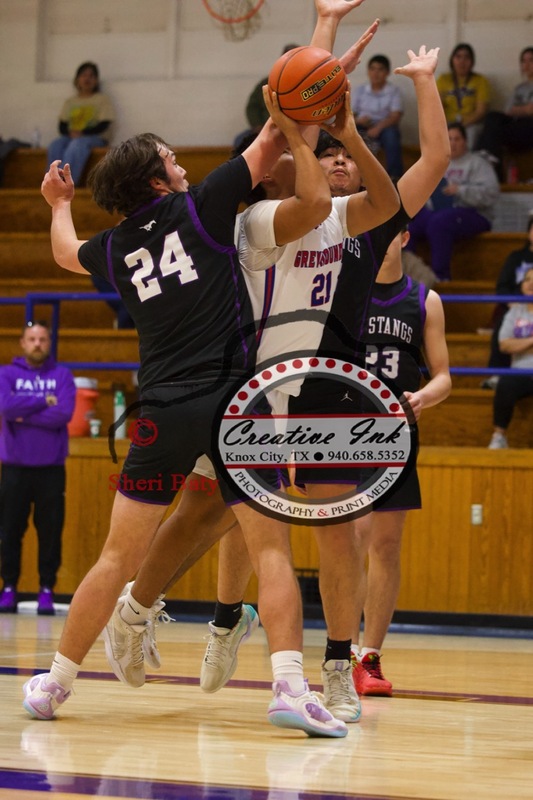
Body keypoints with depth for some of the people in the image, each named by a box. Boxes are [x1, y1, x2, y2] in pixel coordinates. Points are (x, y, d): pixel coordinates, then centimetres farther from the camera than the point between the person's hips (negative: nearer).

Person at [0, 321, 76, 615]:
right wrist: (43, 402, -11)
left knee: (50, 532, 1)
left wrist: (25, 416, -11)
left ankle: (47, 590, 8)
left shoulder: (62, 376, 4)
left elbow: (64, 413, -11)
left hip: (51, 468, 0)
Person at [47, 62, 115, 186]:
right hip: (71, 137, 4)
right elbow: (62, 126, 10)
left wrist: (82, 133, -17)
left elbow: (103, 125, -5)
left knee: (76, 145, -38)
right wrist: (71, 133, -14)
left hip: (95, 138, -4)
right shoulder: (70, 102, 18)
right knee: (55, 146, -30)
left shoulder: (102, 99, 7)